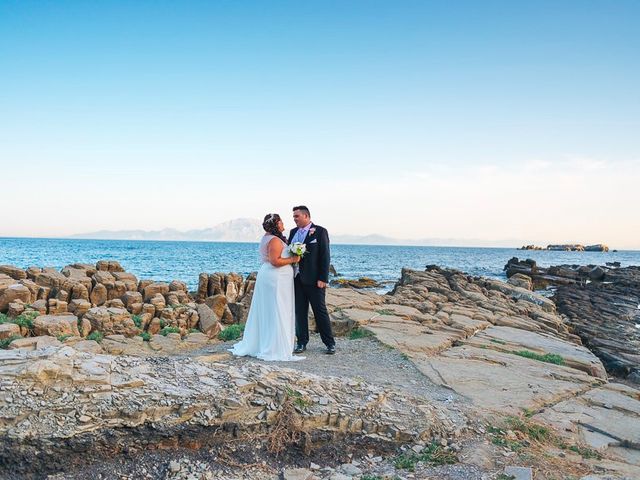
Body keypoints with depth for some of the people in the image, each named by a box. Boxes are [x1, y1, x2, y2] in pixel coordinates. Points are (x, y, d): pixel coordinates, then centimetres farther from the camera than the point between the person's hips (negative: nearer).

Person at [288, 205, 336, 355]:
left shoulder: (320, 231, -6)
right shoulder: (293, 232, 12)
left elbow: (325, 256, -9)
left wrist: (323, 279, -14)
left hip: (313, 279, -5)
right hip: (296, 279, 5)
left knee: (320, 311, 1)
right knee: (300, 312, 9)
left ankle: (330, 343, 11)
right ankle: (301, 342, 18)